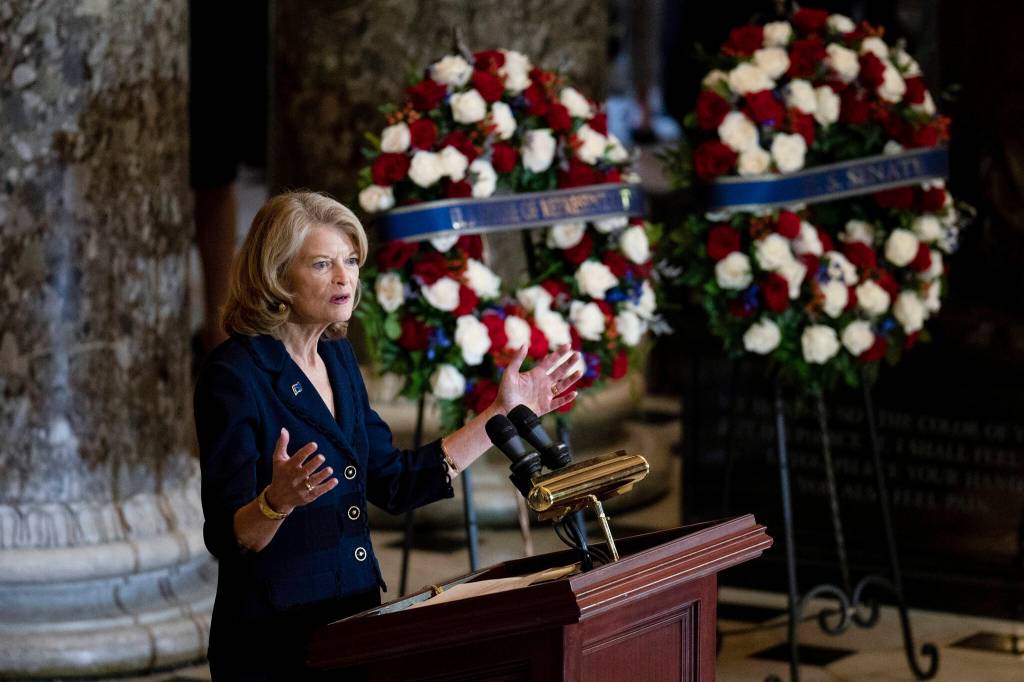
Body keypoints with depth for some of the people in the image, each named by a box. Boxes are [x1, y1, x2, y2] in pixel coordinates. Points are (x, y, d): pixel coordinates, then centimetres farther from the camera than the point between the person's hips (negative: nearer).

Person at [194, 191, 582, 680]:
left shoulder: (337, 358, 8)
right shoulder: (233, 376, -16)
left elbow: (394, 483, 12)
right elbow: (229, 539, -18)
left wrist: (504, 414, 12)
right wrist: (279, 502, -39)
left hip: (352, 620, 8)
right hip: (275, 637, -8)